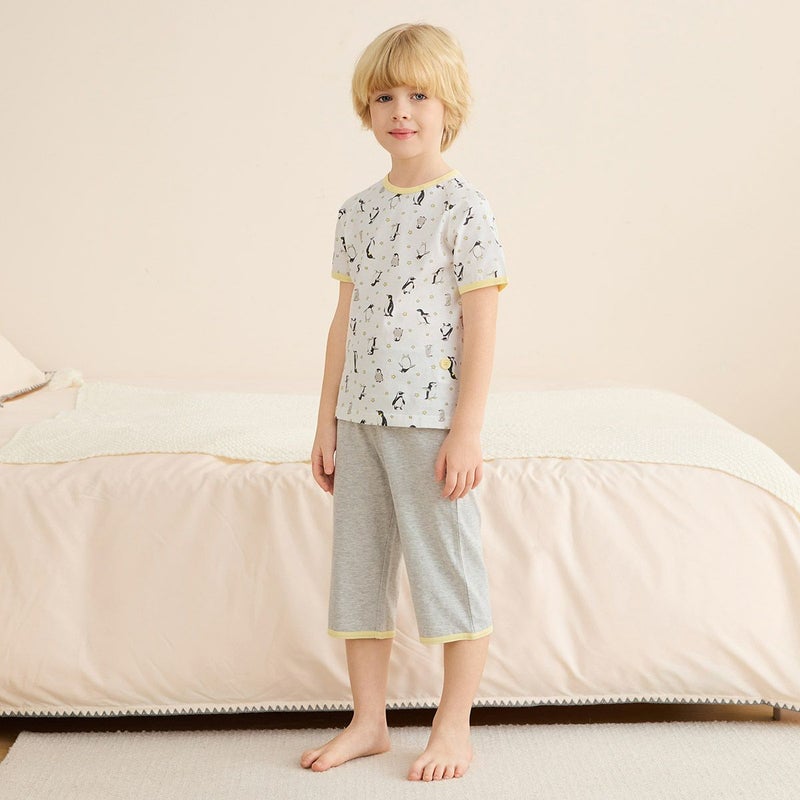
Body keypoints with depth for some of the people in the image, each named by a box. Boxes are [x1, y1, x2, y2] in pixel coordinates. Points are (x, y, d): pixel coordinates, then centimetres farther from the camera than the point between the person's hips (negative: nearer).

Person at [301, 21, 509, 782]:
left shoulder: (465, 209, -7)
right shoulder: (357, 211, 9)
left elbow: (480, 326, -10)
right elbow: (345, 319, 12)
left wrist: (467, 431, -14)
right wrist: (327, 421, 9)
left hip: (431, 419, -6)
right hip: (361, 418, 6)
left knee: (449, 568, 4)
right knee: (357, 566, 12)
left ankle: (454, 727, 19)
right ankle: (368, 721, 26)